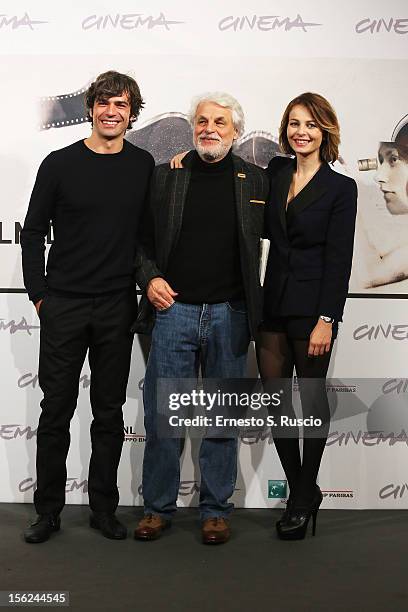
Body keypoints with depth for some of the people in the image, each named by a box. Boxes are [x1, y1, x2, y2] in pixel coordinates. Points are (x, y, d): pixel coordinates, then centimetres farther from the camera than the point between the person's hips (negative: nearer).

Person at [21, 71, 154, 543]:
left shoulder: (144, 166, 4)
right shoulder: (60, 164, -2)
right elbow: (33, 232, 2)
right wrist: (39, 294, -2)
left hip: (118, 307, 2)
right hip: (63, 305, -2)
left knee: (110, 411, 9)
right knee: (56, 408, 5)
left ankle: (104, 507, 22)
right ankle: (48, 509, 18)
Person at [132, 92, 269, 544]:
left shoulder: (255, 181, 6)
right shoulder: (165, 176, 7)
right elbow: (143, 239, 11)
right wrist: (149, 278, -6)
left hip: (229, 315, 0)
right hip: (174, 308, 0)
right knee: (162, 415, 3)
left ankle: (215, 510, 21)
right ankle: (158, 508, 19)